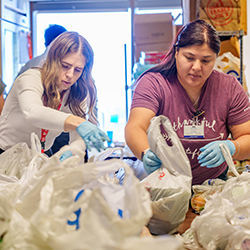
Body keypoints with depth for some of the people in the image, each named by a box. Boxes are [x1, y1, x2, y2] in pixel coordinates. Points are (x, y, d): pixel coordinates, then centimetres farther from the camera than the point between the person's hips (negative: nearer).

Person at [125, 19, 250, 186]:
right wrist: (146, 154, -45)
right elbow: (134, 128, -23)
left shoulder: (230, 88, -3)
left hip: (213, 183, 2)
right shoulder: (153, 83, -10)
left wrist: (229, 148, -25)